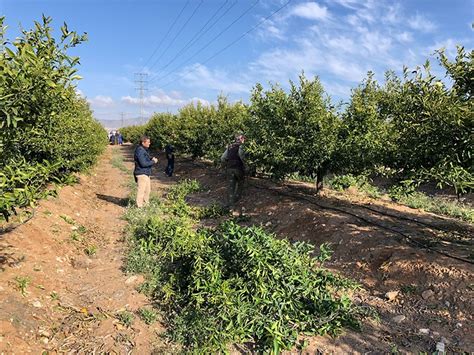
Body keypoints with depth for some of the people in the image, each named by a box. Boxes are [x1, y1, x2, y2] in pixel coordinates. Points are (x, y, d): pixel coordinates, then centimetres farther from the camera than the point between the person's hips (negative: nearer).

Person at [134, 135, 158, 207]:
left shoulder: (144, 150, 13)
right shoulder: (140, 150, -18)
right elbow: (143, 163, -23)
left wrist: (152, 159, 4)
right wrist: (153, 162, -14)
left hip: (146, 173, 11)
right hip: (141, 173, -11)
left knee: (148, 189, 19)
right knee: (141, 190, -4)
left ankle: (146, 203, 32)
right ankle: (139, 206, 4)